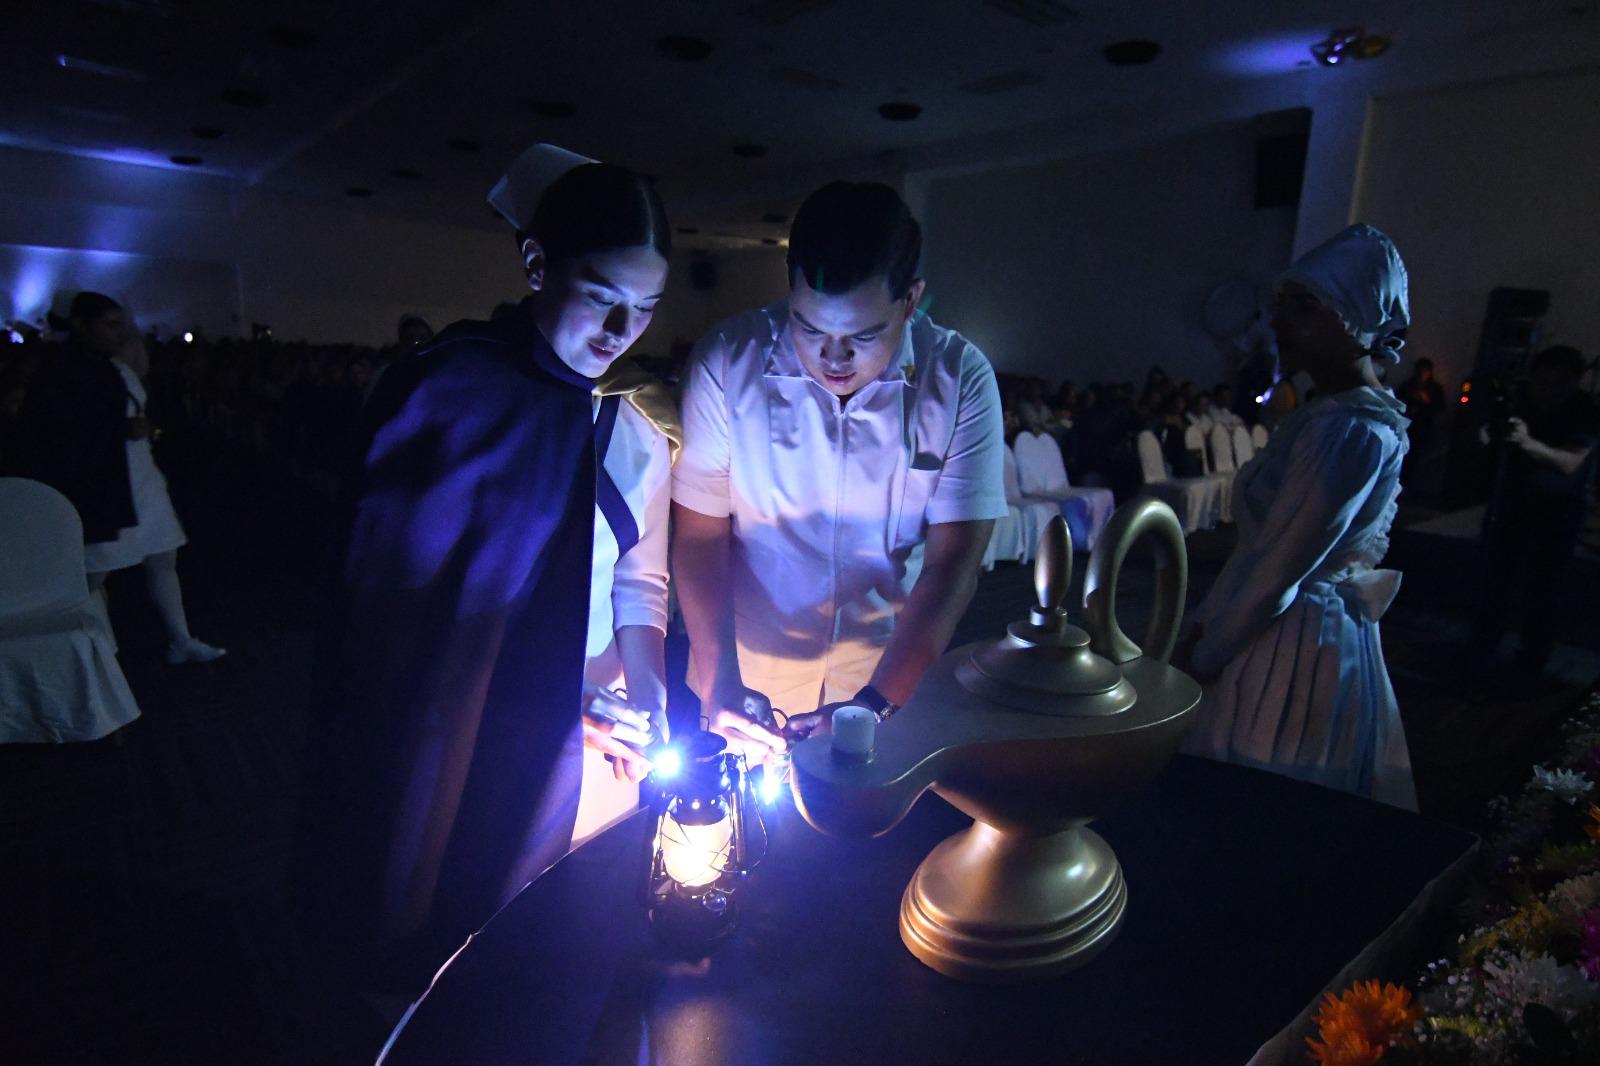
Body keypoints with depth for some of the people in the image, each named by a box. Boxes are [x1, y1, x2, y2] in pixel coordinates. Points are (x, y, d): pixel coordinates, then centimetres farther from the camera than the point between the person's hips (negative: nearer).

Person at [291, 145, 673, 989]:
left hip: (564, 759, 5)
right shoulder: (446, 395, -14)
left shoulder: (630, 437, 4)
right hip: (432, 755, -4)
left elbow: (636, 585, 5)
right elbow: (391, 594, -15)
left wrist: (652, 704, -11)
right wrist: (555, 713, -17)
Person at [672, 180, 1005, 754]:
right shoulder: (728, 358, -16)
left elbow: (952, 563, -16)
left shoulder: (961, 379, -15)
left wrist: (873, 703, -24)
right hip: (748, 673, 0)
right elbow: (699, 534, -12)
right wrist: (720, 684, -22)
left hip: (891, 675, 1)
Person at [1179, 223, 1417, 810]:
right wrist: (1201, 627, 10)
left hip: (1293, 652, -9)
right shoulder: (1332, 412, 10)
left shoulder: (1350, 427, -21)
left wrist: (1199, 662, -10)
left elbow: (1277, 571, -21)